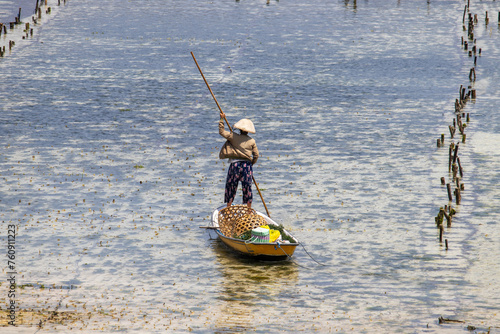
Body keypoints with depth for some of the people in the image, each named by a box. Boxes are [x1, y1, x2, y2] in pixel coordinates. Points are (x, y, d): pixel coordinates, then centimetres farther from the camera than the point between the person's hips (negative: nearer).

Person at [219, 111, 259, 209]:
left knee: (231, 186, 9)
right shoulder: (252, 141, 1)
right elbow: (256, 155, 3)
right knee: (247, 186, 7)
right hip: (247, 165, 1)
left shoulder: (234, 137, -4)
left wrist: (222, 119, 10)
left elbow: (222, 132, 1)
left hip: (235, 164, -1)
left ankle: (228, 207, 11)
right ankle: (249, 209, 9)